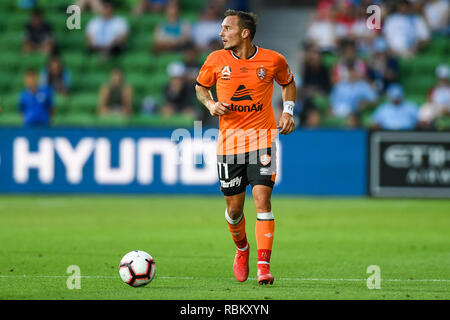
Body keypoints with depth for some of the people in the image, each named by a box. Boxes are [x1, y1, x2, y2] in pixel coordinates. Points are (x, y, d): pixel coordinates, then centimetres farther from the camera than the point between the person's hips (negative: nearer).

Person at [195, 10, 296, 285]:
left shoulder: (273, 60, -3)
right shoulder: (216, 60, 0)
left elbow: (288, 83, 17)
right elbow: (201, 86, 17)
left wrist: (288, 111, 2)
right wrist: (210, 104, -4)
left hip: (263, 138, -2)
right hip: (229, 139, 2)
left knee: (262, 198, -16)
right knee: (234, 207, 5)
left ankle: (264, 265, -14)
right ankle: (242, 249, 36)